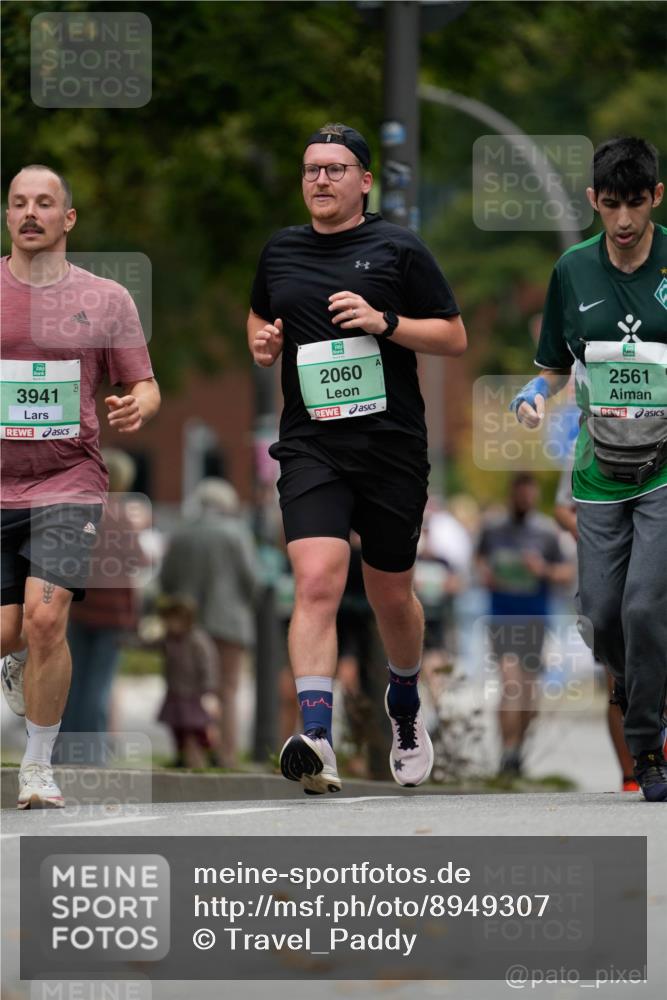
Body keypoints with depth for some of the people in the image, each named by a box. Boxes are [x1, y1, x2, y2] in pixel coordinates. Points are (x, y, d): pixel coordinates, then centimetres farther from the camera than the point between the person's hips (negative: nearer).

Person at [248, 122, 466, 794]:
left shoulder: (398, 250, 1)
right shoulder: (280, 252, 10)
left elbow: (454, 338, 2)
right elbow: (259, 316, 29)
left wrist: (384, 322, -13)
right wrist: (261, 343, 6)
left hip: (392, 445, -1)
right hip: (310, 445, 1)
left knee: (391, 597, 13)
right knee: (317, 582, -20)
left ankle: (405, 708, 44)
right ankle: (316, 740, -31)